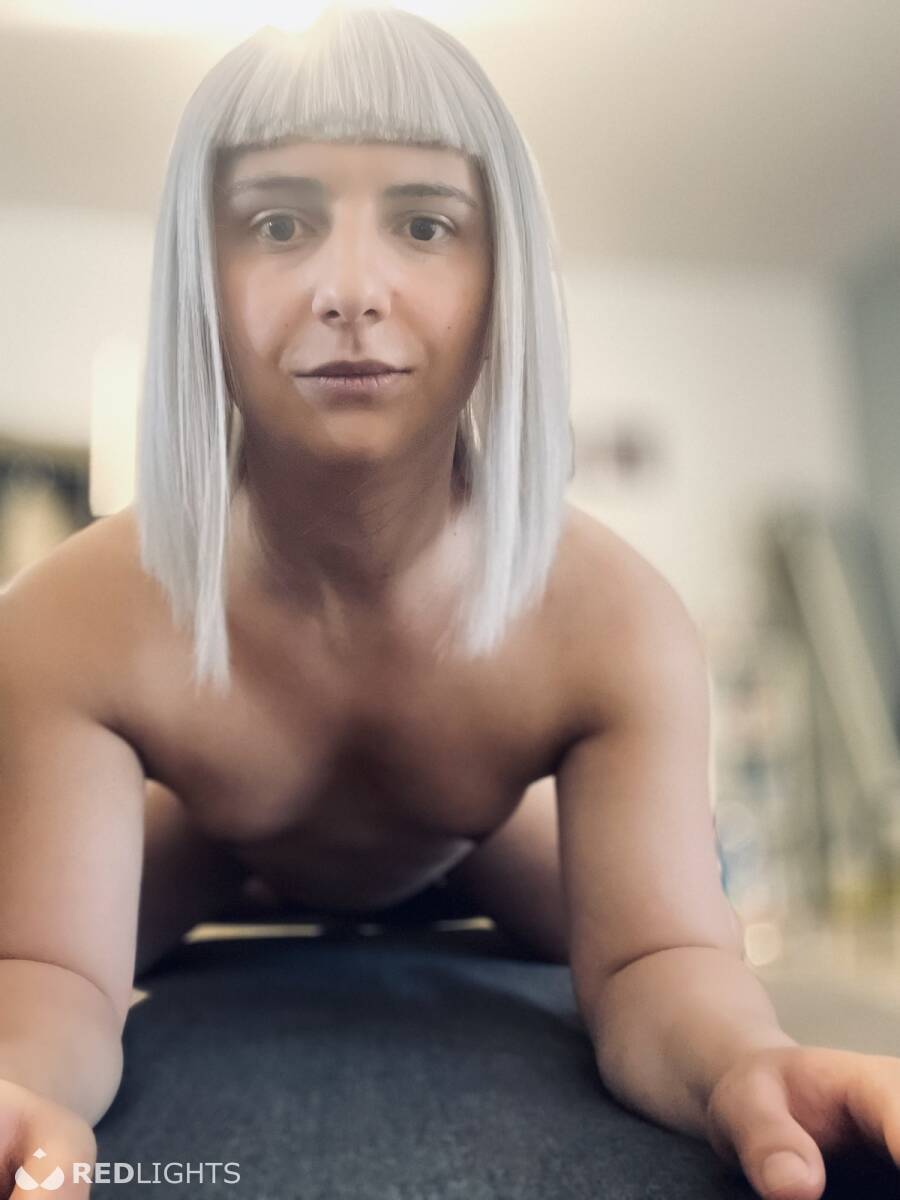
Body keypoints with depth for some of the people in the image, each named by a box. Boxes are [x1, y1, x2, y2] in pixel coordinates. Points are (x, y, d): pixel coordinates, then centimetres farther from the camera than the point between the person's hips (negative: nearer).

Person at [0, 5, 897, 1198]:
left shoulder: (615, 619, -37)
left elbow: (658, 959, -36)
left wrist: (747, 1069, -61)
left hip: (483, 832, 1)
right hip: (202, 835, 0)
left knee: (727, 1021, 2)